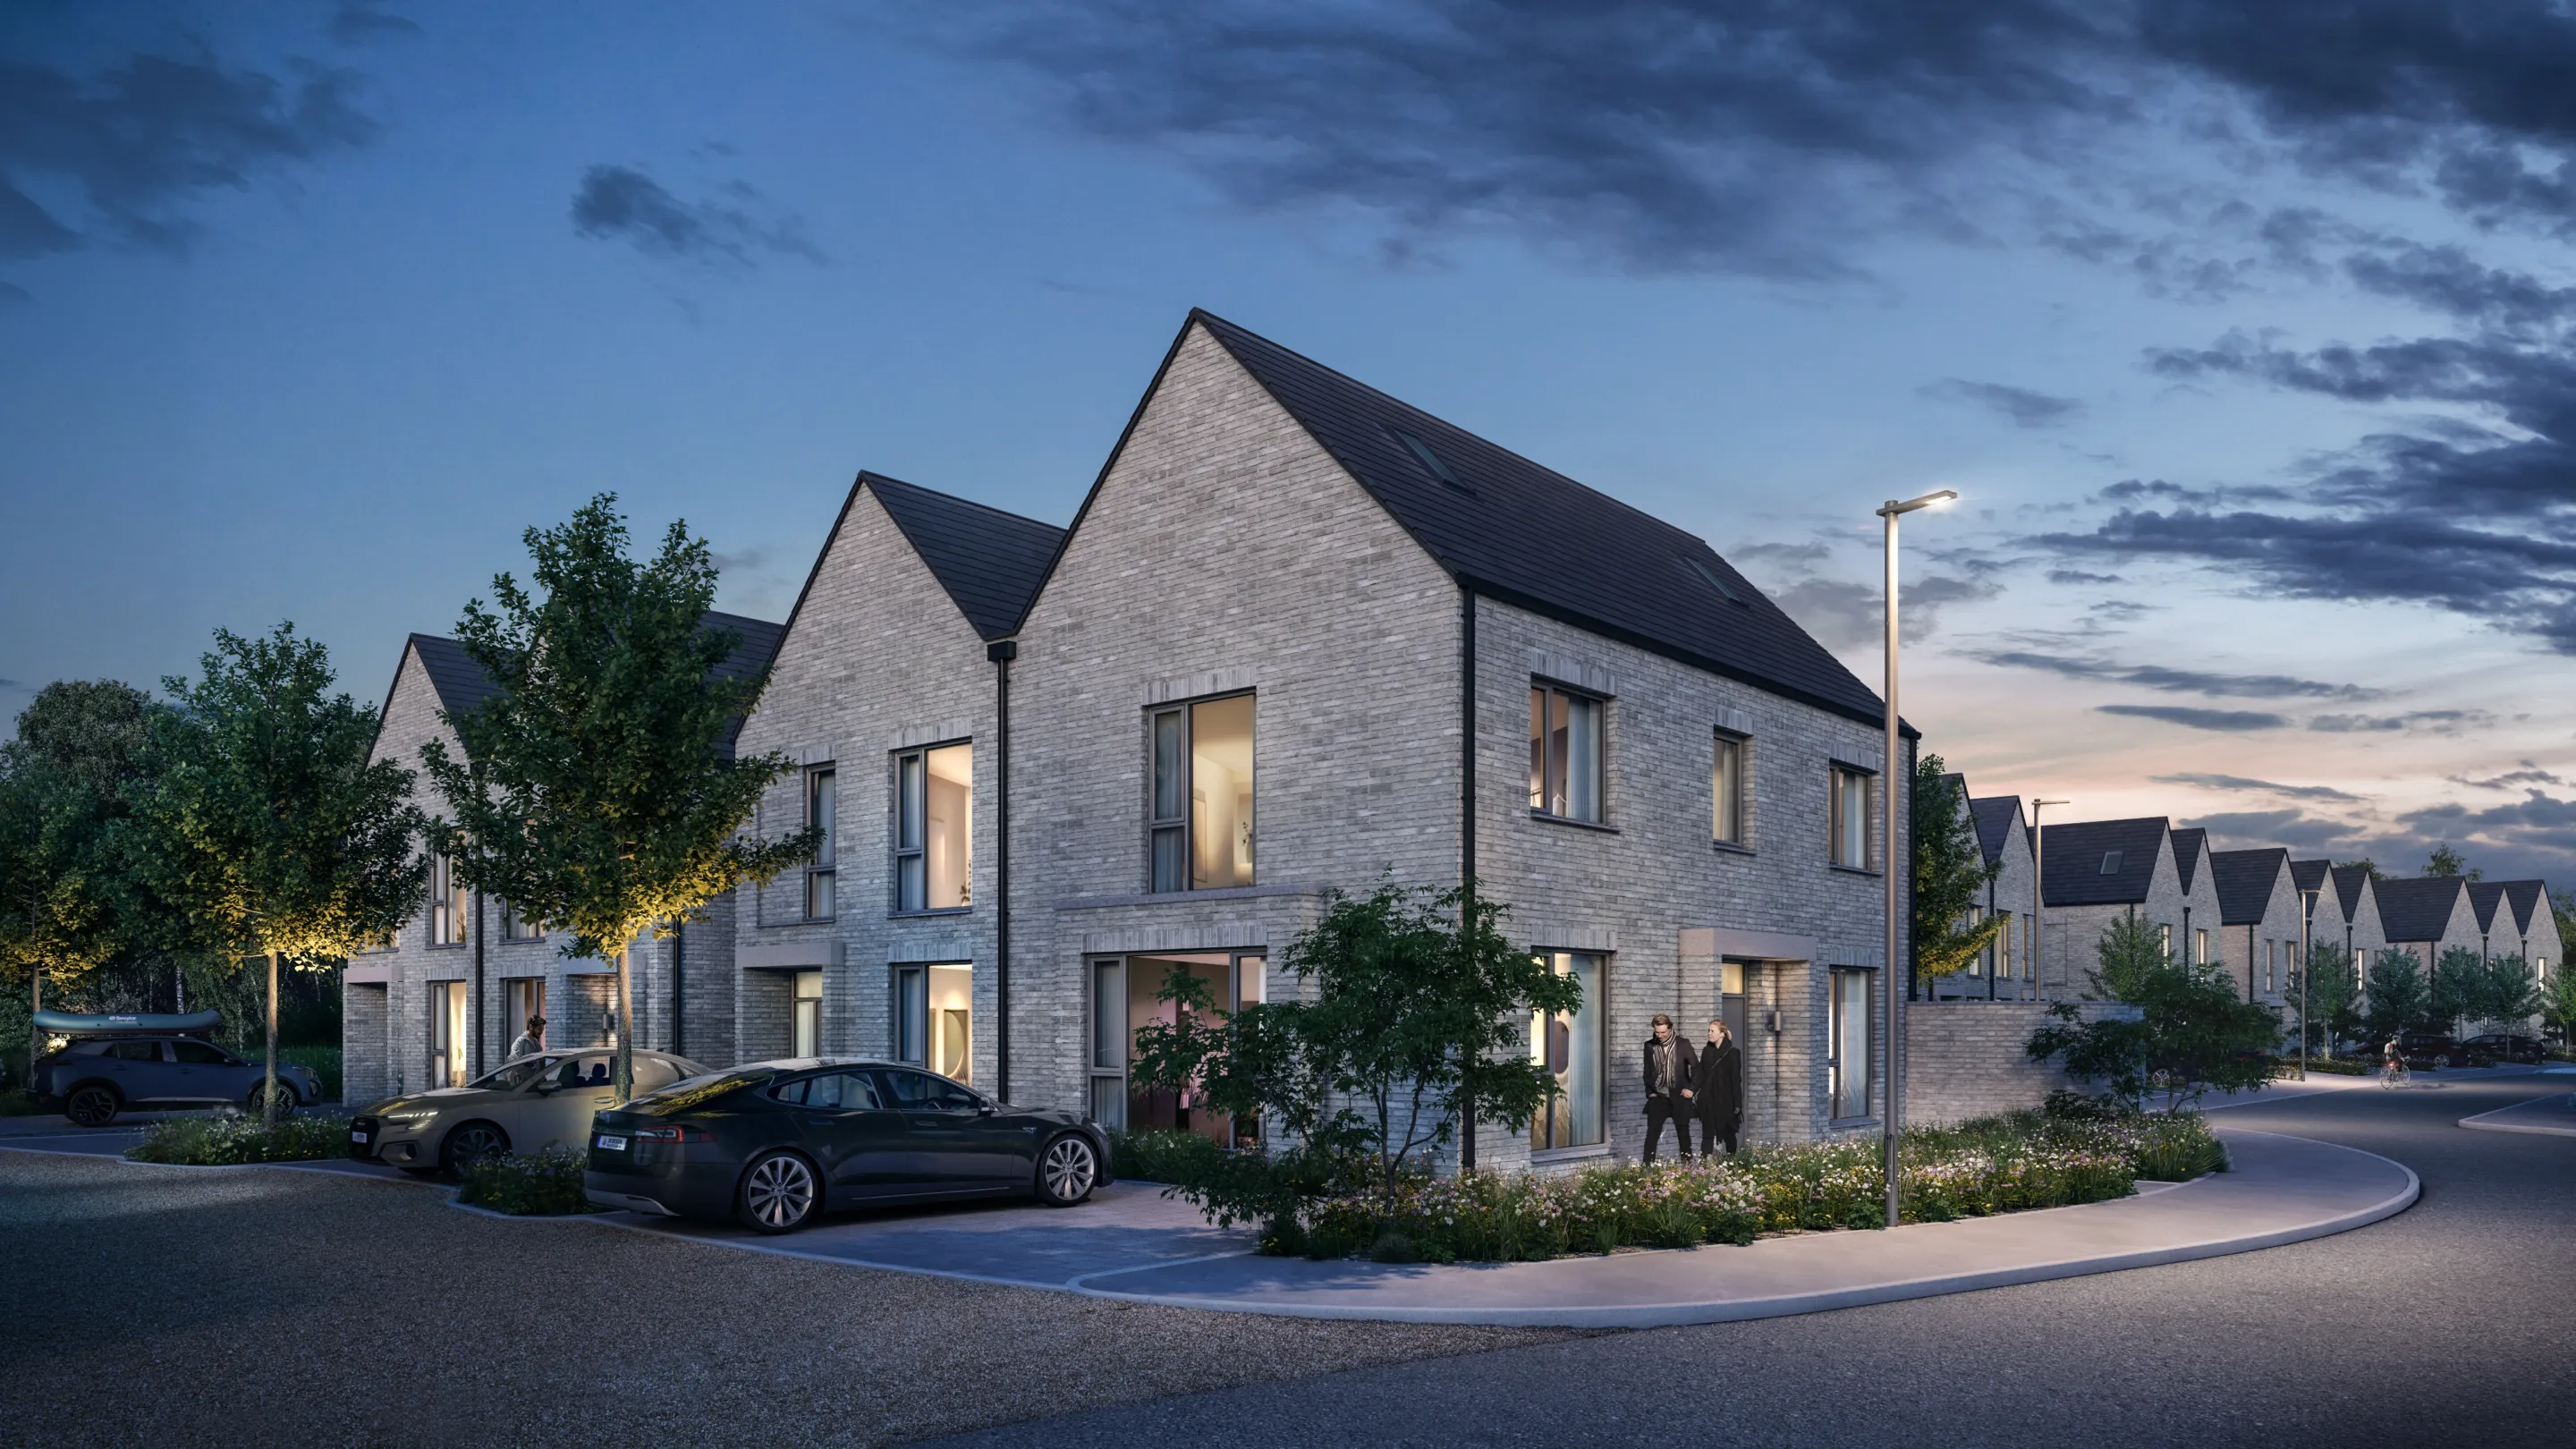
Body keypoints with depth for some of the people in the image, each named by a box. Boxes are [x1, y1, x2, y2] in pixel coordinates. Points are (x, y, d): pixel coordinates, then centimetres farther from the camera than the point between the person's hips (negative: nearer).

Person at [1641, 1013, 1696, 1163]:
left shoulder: (1683, 1044, -5)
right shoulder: (1650, 1046, 0)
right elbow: (1647, 1072, 9)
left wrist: (1691, 1088, -5)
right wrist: (1649, 1093, 3)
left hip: (1679, 1098, -1)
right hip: (1658, 1098, 1)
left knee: (1683, 1135, 8)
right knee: (1652, 1135, -5)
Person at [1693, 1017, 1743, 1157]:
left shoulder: (1732, 1053, -6)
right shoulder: (1707, 1051, 7)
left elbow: (1736, 1079, -7)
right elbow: (1700, 1074, 8)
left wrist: (1737, 1104, -9)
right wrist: (1692, 1091, -5)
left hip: (1725, 1100, -4)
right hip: (1708, 1100, 4)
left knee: (1728, 1133, 6)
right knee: (1707, 1134, 1)